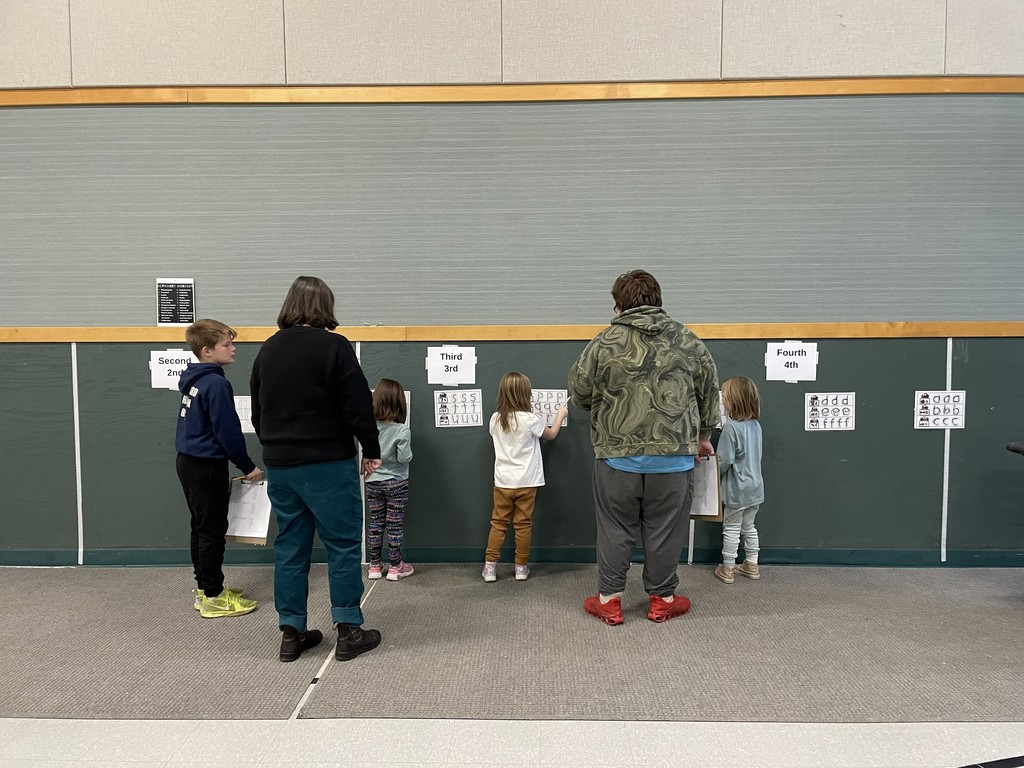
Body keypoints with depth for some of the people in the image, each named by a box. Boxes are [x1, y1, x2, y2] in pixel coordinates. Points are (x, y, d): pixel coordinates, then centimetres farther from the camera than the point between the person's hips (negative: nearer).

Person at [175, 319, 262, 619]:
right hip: (206, 467, -10)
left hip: (188, 461, 10)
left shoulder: (193, 379, 10)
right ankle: (212, 598, 8)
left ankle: (205, 588, 28)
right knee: (212, 531, -1)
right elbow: (228, 431, -20)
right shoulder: (216, 384, -20)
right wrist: (248, 467, -10)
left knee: (201, 528, 17)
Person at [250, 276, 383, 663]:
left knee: (290, 547, 12)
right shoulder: (333, 347, -12)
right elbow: (358, 406, -13)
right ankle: (348, 631, 10)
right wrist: (371, 451, -2)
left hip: (279, 464, 6)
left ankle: (291, 632, 19)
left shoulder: (267, 350, 8)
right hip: (328, 464, -6)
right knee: (343, 545, 4)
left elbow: (257, 410, 16)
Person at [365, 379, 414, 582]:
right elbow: (404, 458, -18)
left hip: (373, 482, 4)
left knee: (375, 524, 12)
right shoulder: (402, 430, -19)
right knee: (395, 525, 6)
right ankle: (395, 567, 16)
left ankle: (375, 566, 22)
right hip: (396, 483, -3)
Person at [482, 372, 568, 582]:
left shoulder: (495, 419, -2)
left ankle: (490, 567, 10)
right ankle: (521, 567, 17)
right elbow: (550, 435, 5)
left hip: (503, 482, 3)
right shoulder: (530, 419, -13)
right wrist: (560, 415, 22)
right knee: (523, 525, 7)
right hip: (526, 482, -3)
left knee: (498, 523, 10)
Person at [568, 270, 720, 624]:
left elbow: (578, 392, 5)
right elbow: (709, 393, 12)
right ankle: (662, 600, 26)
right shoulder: (688, 341, 3)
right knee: (664, 530, 13)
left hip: (617, 456, -1)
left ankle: (609, 600, 21)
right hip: (673, 457, 2)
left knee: (615, 530, 12)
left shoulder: (603, 343, -5)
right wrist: (702, 436, 26)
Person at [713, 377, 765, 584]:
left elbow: (724, 461, -21)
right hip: (754, 487, 7)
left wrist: (714, 473, -4)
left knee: (731, 529, 5)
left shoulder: (731, 427, -21)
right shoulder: (755, 425, 2)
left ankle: (727, 569, 14)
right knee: (749, 527, 20)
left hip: (737, 489, -7)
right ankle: (751, 565, 28)